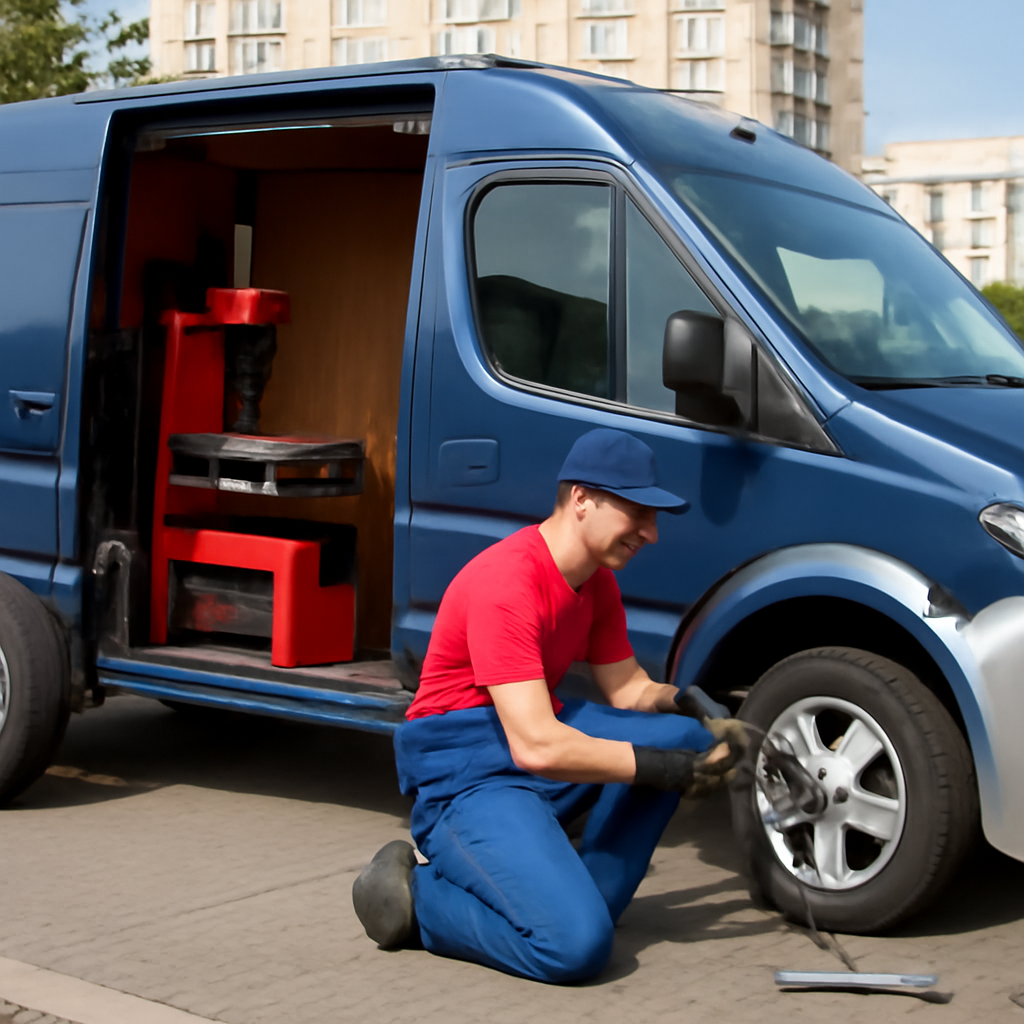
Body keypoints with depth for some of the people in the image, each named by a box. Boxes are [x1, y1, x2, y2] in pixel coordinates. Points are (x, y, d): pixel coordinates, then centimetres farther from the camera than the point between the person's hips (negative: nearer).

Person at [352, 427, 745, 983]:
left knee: (683, 735, -11)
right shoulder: (507, 583, -24)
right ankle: (415, 896, -4)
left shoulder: (596, 580, 7)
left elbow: (629, 691, 12)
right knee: (575, 946, -26)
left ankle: (585, 895, -5)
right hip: (465, 774, -9)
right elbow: (537, 747, -29)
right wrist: (660, 768, -24)